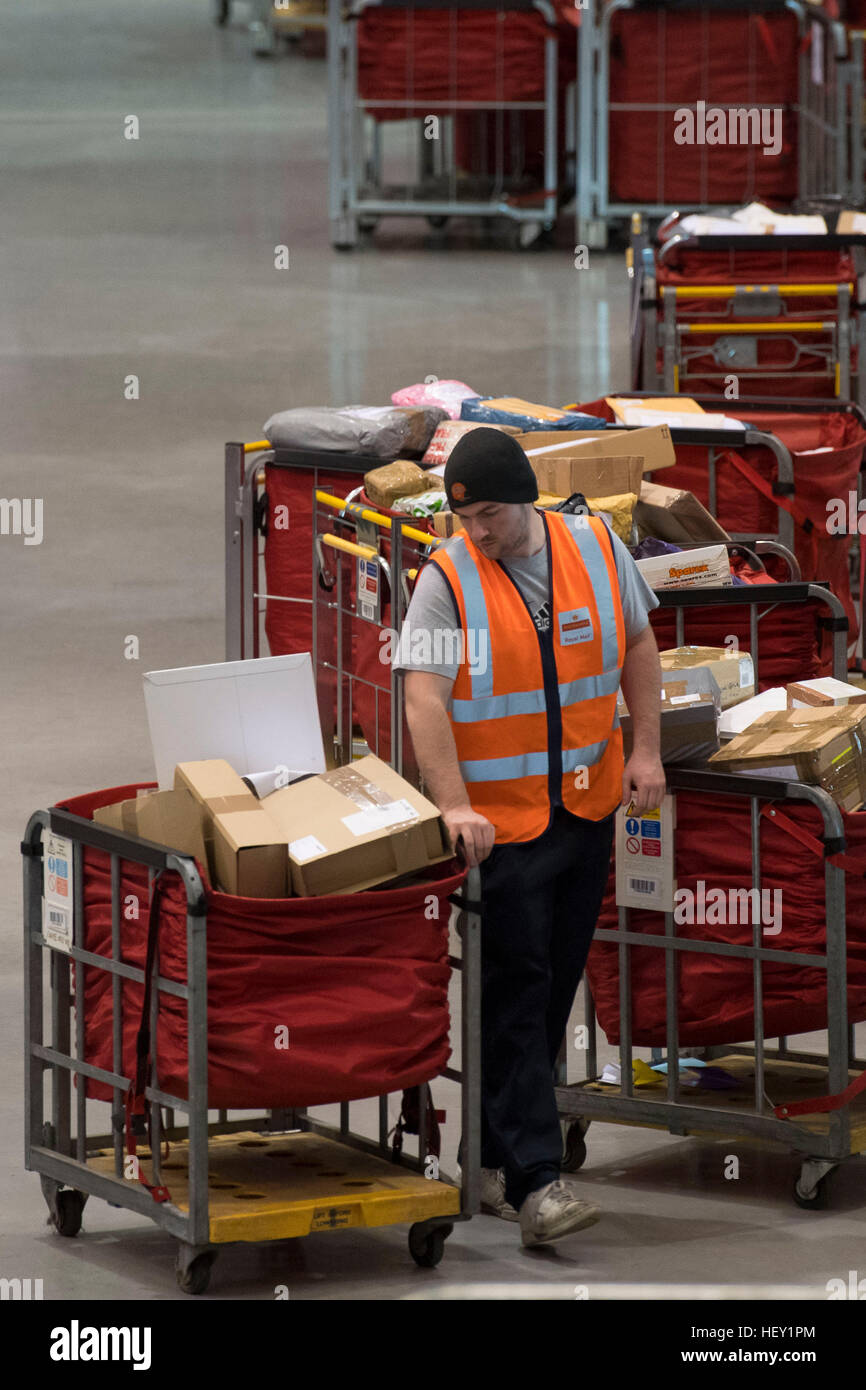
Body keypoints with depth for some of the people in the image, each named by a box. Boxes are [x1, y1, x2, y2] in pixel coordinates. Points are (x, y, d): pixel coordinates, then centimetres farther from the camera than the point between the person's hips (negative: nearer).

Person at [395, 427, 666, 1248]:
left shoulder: (596, 549, 1)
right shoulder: (447, 578, -11)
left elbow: (637, 642, 15)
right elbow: (424, 695, -18)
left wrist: (645, 748, 7)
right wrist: (454, 806, -28)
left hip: (587, 810, 5)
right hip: (498, 821, -5)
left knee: (555, 987, 10)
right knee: (514, 993, -8)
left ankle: (495, 1157, 21)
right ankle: (534, 1180, -12)